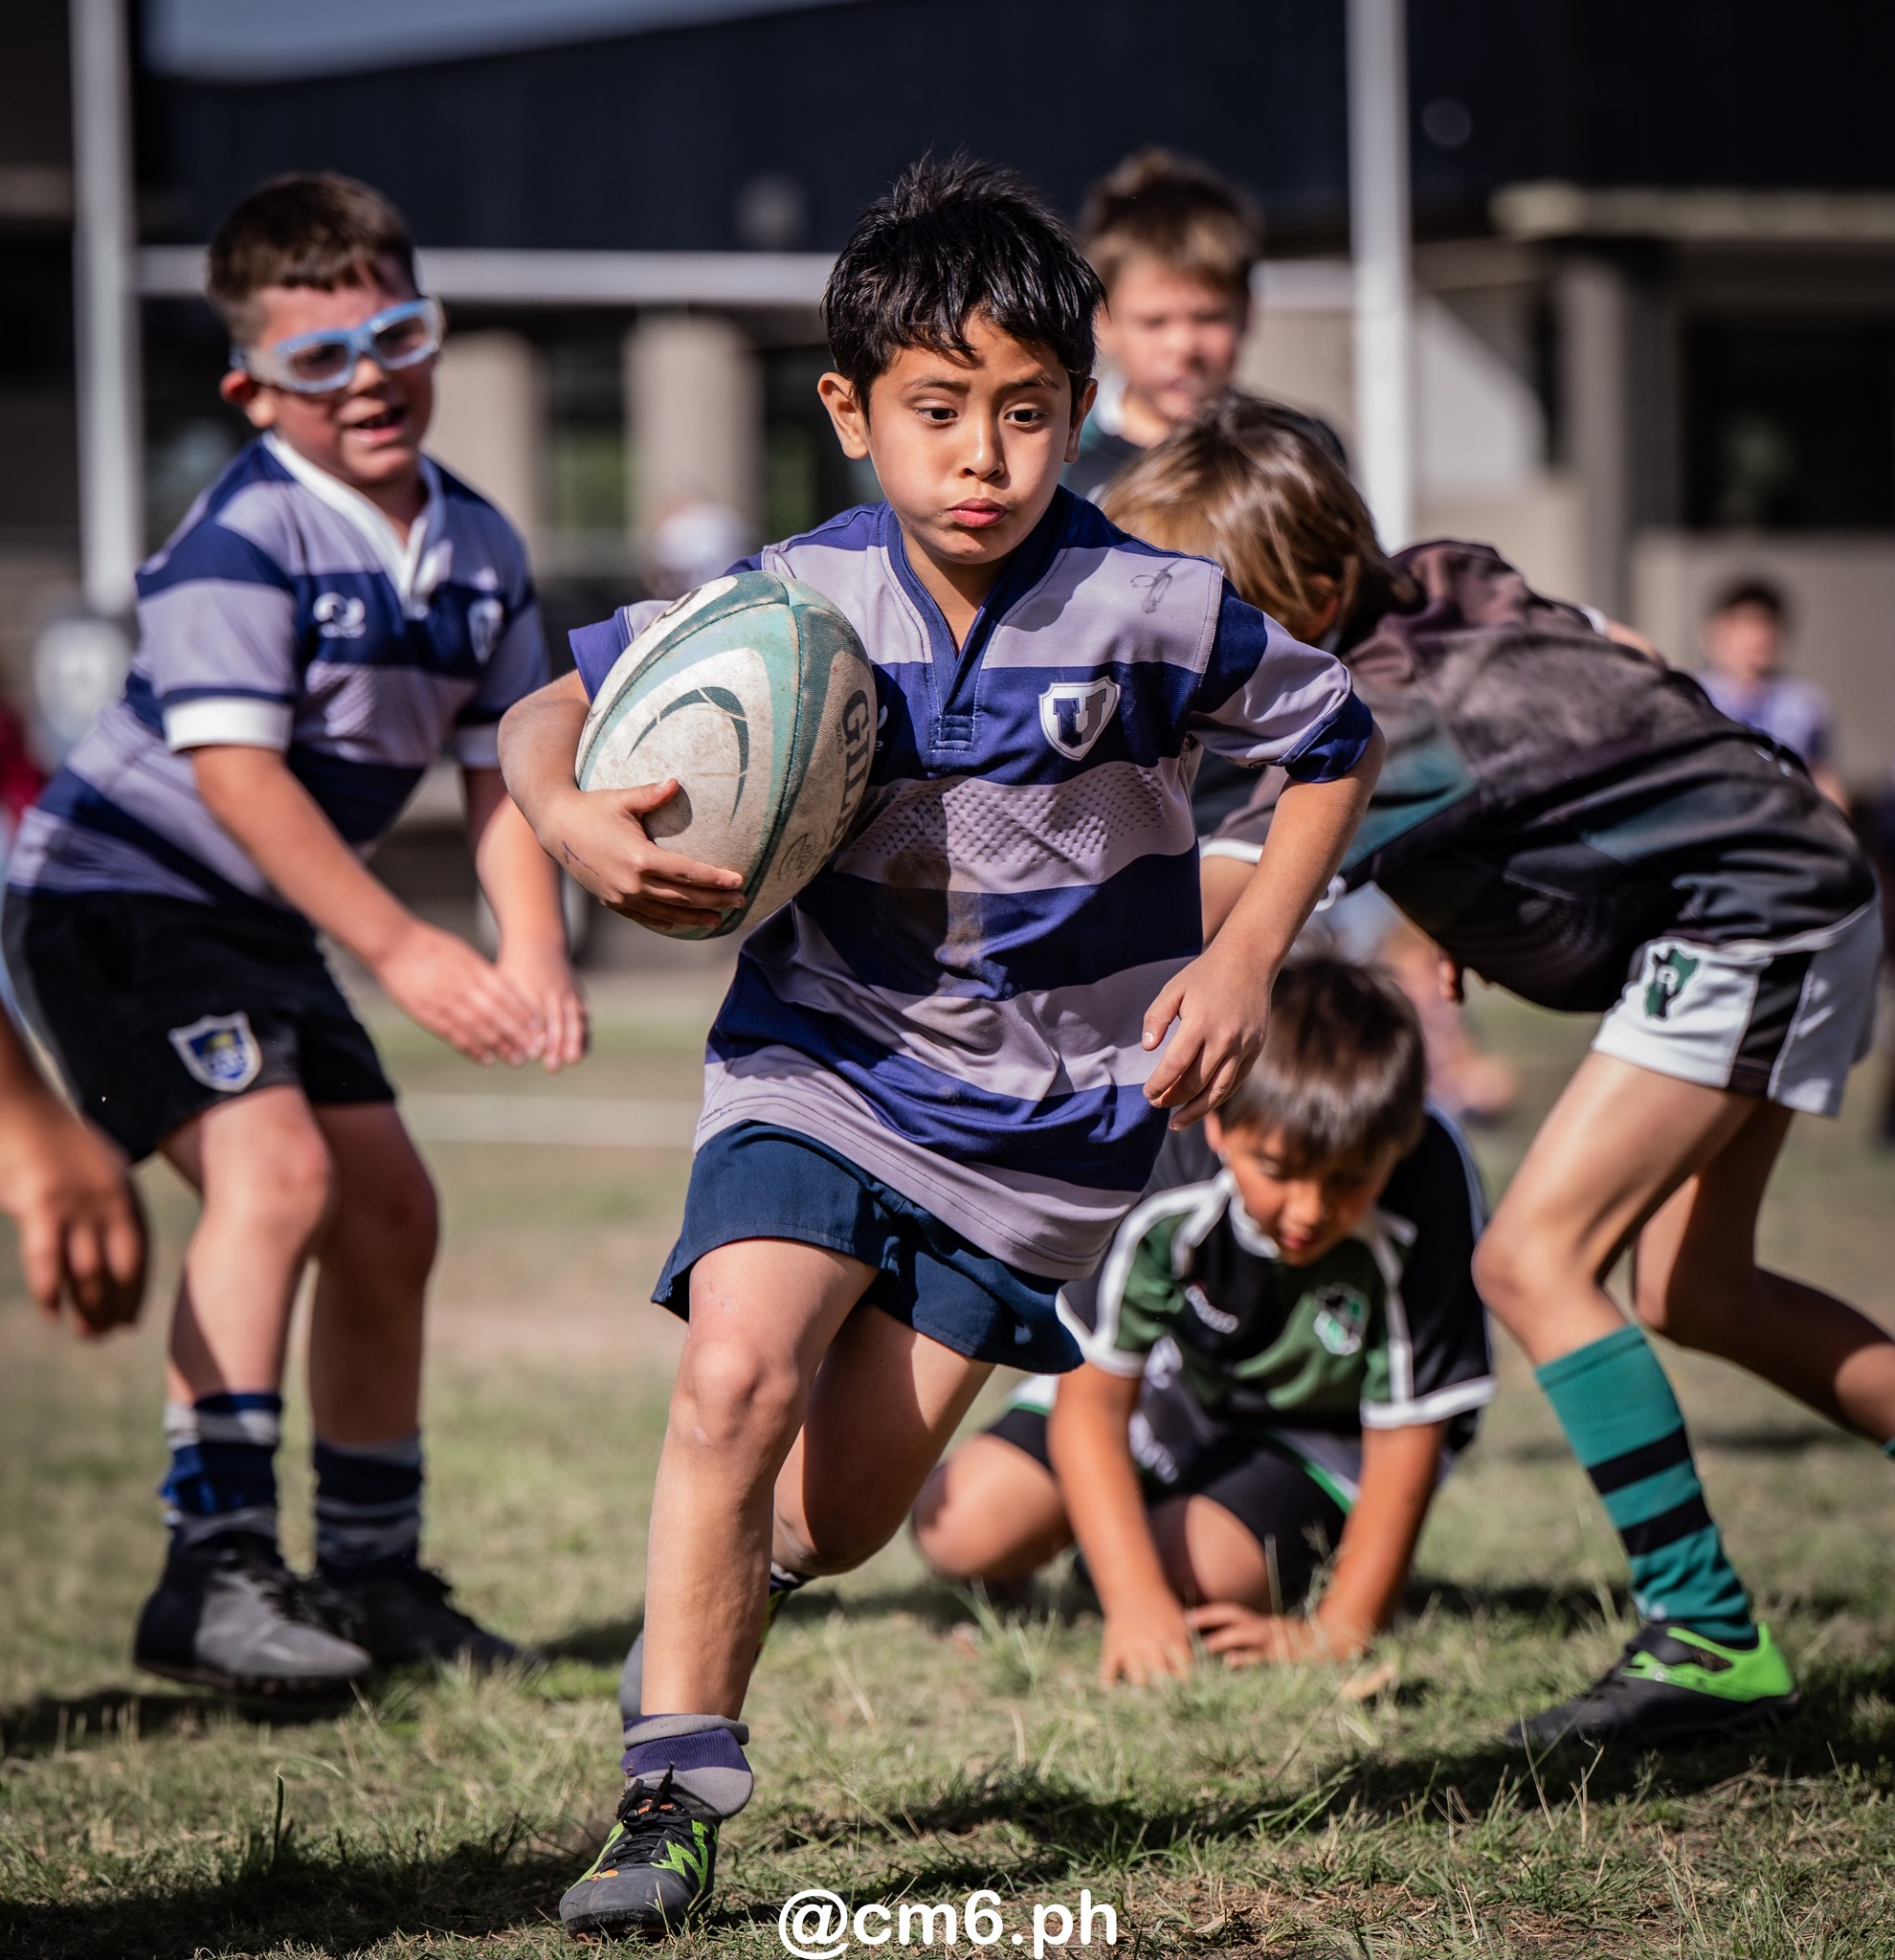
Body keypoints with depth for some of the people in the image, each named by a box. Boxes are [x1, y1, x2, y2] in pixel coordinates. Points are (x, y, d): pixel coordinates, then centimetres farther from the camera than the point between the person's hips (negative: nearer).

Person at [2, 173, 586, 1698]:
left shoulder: (479, 552, 3)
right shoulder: (243, 538, -20)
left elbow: (504, 773, 4)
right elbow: (233, 770, -27)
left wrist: (533, 959, -13)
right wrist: (401, 949, -30)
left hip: (260, 927, 9)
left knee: (390, 1214, 10)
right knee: (274, 1169, -25)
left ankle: (374, 1573, 24)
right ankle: (214, 1572, -27)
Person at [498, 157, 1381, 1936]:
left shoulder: (1157, 615, -13)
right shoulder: (792, 604, -11)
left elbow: (1336, 747, 4)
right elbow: (549, 710, -1)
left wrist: (1245, 960, -5)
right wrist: (572, 824, -23)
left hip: (1049, 1119, 0)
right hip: (824, 1056, 0)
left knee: (835, 1516, 2)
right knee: (735, 1379, -25)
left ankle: (725, 1562, 39)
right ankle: (671, 1790, -17)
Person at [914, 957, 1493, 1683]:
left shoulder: (1427, 1197, -37)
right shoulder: (1162, 1172, -33)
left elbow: (1404, 1440, -27)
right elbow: (1090, 1403, -25)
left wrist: (1337, 1630, -30)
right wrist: (1134, 1601, -36)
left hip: (1322, 1429, -2)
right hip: (1175, 1378, 2)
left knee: (1196, 1571, -28)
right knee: (965, 1528, -14)